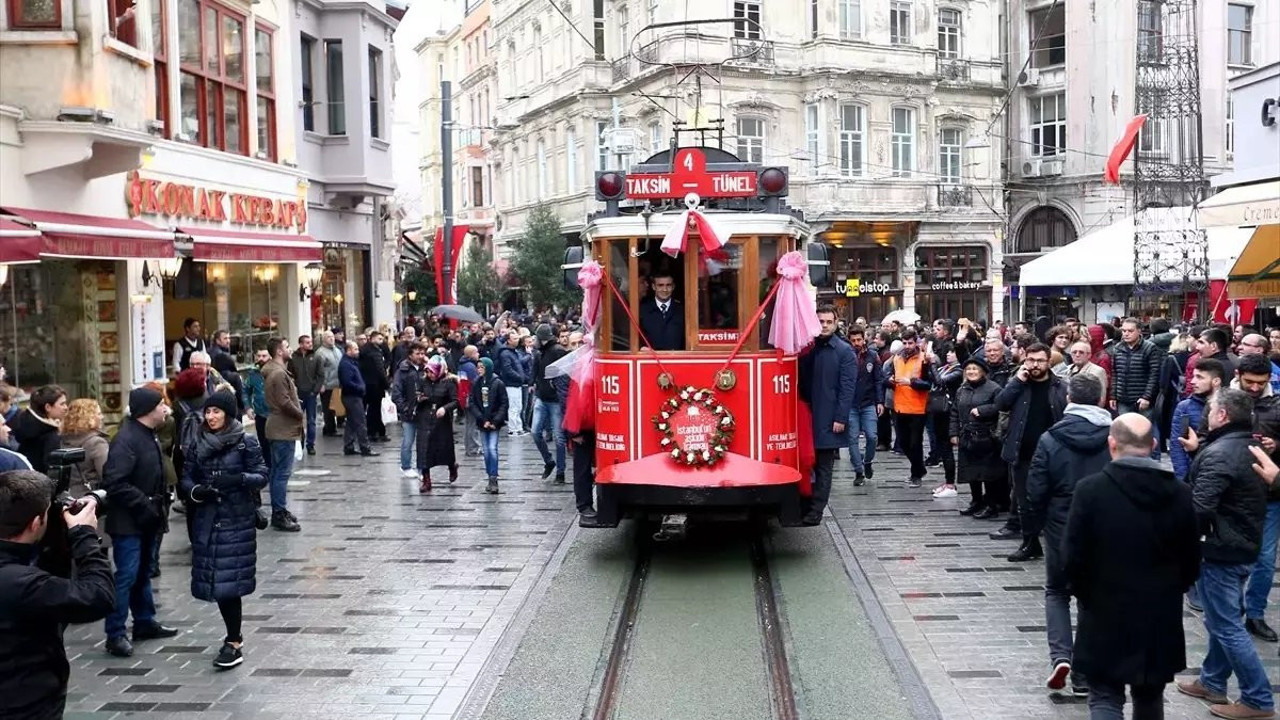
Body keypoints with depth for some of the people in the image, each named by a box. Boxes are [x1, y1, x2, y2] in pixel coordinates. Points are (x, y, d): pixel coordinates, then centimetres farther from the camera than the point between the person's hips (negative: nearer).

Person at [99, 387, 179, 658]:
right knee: (126, 576, -8)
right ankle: (115, 635, -2)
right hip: (128, 522, -10)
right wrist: (144, 504, -24)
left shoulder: (149, 436, 11)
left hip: (146, 519, 10)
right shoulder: (126, 440, -21)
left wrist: (162, 497, 7)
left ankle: (145, 623, 30)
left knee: (142, 574, 19)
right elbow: (114, 482, -26)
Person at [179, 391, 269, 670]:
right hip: (207, 520, 4)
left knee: (230, 579, -8)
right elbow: (186, 477, 9)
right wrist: (196, 491, -12)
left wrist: (238, 479, -23)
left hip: (237, 520, -4)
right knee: (215, 579, 6)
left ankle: (234, 643, -3)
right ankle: (234, 634, 23)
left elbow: (261, 476, -5)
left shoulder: (246, 443, -4)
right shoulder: (197, 443, 7)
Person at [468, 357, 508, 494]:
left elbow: (504, 404, -6)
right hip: (482, 422, 4)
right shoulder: (476, 384, 3)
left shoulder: (497, 383, -6)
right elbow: (471, 403, 0)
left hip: (494, 422, -4)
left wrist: (495, 421, -13)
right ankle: (491, 479, 14)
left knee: (492, 449, -14)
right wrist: (482, 420, -10)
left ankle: (493, 479, -11)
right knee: (486, 451, 6)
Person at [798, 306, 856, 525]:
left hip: (829, 418, -4)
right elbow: (803, 381, 10)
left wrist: (840, 418, -15)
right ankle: (804, 504, 15)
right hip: (809, 415, 4)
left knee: (824, 466, 1)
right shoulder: (809, 349, 9)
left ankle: (816, 510, 3)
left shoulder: (845, 351, -4)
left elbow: (847, 387, -9)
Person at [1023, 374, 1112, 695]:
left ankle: (1060, 656, -1)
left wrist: (1031, 528, 5)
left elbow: (1036, 491, -8)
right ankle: (1084, 676, 15)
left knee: (1056, 592, 19)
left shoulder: (1051, 440, -9)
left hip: (1061, 530, -1)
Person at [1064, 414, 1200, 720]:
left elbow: (1072, 558, -12)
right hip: (1160, 620, 3)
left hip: (1104, 617, -3)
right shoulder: (1180, 494, -4)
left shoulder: (1090, 489, -14)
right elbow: (1192, 563, 2)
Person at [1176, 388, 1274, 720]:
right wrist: (1199, 449, 17)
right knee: (1221, 619, 20)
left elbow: (1199, 508, -29)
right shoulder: (1249, 447, 8)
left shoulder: (1218, 454, -23)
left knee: (1226, 626, -2)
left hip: (1222, 549, -10)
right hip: (1244, 546, 10)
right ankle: (1212, 683, 31)